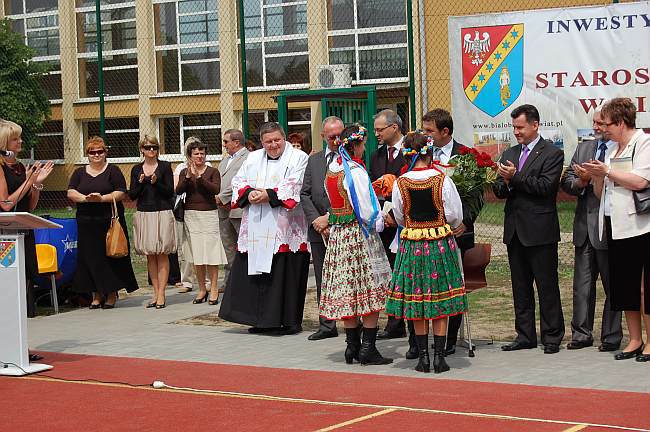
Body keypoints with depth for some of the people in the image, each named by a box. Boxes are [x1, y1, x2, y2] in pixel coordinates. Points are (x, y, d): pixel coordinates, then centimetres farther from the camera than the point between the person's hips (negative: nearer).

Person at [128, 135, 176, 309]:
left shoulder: (165, 166, 2)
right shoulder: (136, 169, 10)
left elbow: (170, 192, -2)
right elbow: (132, 195, 7)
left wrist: (156, 183, -17)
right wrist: (141, 183, -9)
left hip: (162, 214, -3)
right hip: (144, 214, 3)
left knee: (162, 255, -4)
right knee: (150, 255, 5)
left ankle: (161, 294, -4)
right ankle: (155, 293, 10)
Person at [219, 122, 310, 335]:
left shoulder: (298, 158, 2)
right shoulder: (253, 159, 18)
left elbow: (294, 186, -10)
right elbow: (238, 182, 12)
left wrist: (269, 195, -17)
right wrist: (249, 193, -9)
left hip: (284, 230, -5)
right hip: (255, 229, 5)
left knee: (285, 275, -4)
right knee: (255, 274, 5)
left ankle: (288, 321, 4)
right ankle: (262, 320, 13)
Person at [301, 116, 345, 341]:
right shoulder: (314, 160, 14)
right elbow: (305, 194, 9)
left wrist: (329, 218, -13)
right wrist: (316, 221, -5)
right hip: (319, 230, 5)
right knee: (323, 281, 8)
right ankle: (327, 326, 15)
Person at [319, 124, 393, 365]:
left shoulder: (332, 169, 8)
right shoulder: (355, 171, -16)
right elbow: (366, 211, -17)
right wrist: (380, 219, -1)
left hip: (337, 234, 8)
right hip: (360, 235, -8)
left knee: (347, 292, 10)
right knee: (370, 291, -1)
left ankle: (352, 345, 14)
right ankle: (368, 348, -1)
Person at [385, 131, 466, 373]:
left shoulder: (400, 184, -6)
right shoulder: (443, 180, -9)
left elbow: (399, 218, 4)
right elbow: (455, 217, -4)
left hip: (411, 243, 1)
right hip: (441, 243, -1)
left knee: (417, 299, 10)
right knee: (441, 301, 6)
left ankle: (423, 356, 11)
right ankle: (439, 357, 4)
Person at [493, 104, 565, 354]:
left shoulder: (552, 153, -5)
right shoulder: (509, 154, 14)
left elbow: (545, 186, -16)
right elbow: (500, 191, 10)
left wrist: (515, 178, -16)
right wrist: (504, 182, -12)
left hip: (540, 230, -6)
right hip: (515, 230, 6)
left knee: (547, 286, -1)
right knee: (520, 287, 11)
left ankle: (552, 337, 6)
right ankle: (525, 336, 18)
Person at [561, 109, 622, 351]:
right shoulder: (583, 148, 13)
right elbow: (567, 182, 11)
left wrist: (593, 178, -20)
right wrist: (581, 182, -9)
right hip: (585, 226, 6)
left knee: (612, 286, 5)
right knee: (582, 285, 9)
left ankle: (611, 337, 13)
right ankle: (581, 334, 16)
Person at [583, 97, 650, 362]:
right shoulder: (611, 151, 17)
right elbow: (601, 193, 20)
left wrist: (607, 171, -12)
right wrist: (596, 177, 0)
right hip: (616, 228, 8)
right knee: (624, 286, 9)